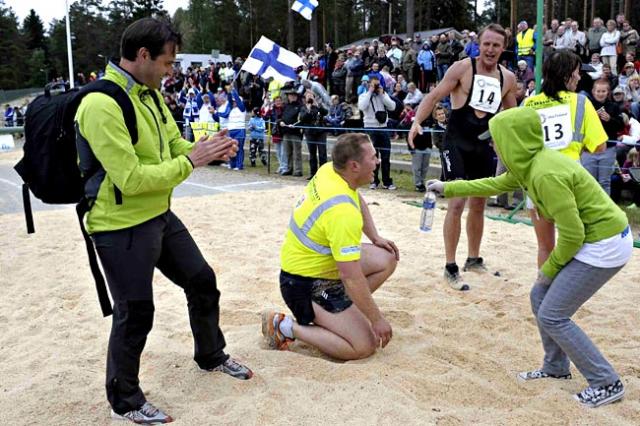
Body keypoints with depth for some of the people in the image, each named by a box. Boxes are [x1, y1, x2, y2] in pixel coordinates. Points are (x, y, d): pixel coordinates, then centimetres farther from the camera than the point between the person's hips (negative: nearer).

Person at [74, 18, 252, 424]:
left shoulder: (150, 94, 5)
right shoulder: (101, 105, -24)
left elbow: (173, 145, 15)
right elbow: (131, 179, -28)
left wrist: (208, 148, -6)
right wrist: (191, 161, -22)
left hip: (160, 216, 9)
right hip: (121, 228, -9)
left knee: (202, 280, 17)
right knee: (135, 313, 2)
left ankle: (211, 355, 41)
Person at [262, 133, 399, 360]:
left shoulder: (329, 170, -5)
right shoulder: (342, 212, -32)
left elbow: (358, 201, 19)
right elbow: (351, 278, -31)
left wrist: (375, 237, 14)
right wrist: (377, 319, -20)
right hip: (305, 283, -10)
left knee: (387, 259, 9)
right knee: (364, 346, -13)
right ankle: (287, 327, -4)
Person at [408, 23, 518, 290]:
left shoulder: (508, 78, 4)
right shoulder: (462, 68, -11)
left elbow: (512, 113, 17)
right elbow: (434, 96, -13)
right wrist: (417, 122, -28)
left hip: (484, 146, 6)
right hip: (456, 144, -5)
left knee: (478, 205, 14)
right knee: (457, 203, -13)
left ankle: (474, 260, 31)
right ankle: (450, 268, -2)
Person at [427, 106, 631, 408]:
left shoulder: (545, 174, -27)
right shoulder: (529, 163, 2)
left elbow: (572, 233, -24)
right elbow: (495, 185, 21)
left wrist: (549, 268, -8)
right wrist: (448, 188, 24)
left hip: (605, 245, -9)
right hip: (592, 240, 9)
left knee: (552, 315, -5)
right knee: (540, 297, 14)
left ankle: (607, 383, 7)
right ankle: (556, 367, 30)